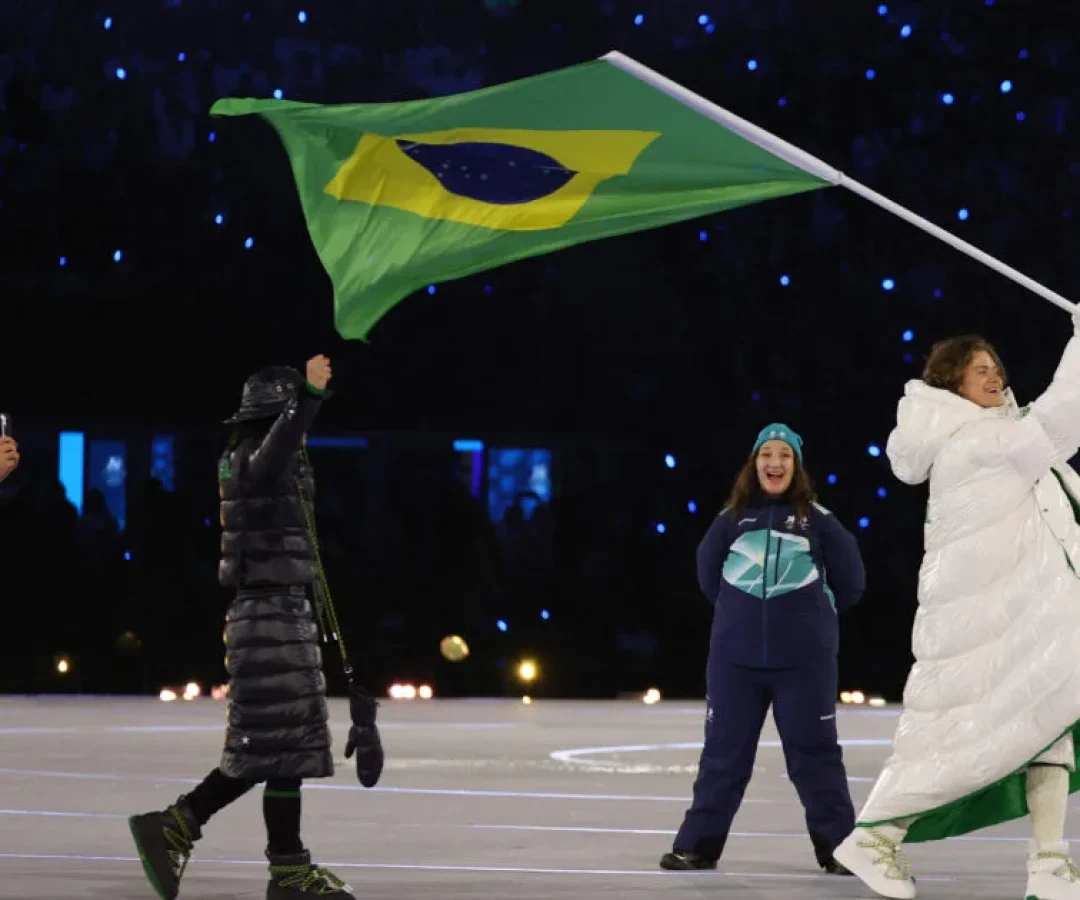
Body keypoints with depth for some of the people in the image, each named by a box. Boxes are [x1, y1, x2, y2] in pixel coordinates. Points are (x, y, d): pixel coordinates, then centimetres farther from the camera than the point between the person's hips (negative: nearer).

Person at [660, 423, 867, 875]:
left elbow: (850, 582, 6)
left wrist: (813, 612, 12)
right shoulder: (732, 519, 5)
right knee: (724, 751, 7)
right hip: (735, 656, 2)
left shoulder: (817, 520, -1)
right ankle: (698, 844, 12)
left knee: (814, 752, 2)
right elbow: (709, 574, 17)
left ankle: (838, 847, 7)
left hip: (804, 658, -2)